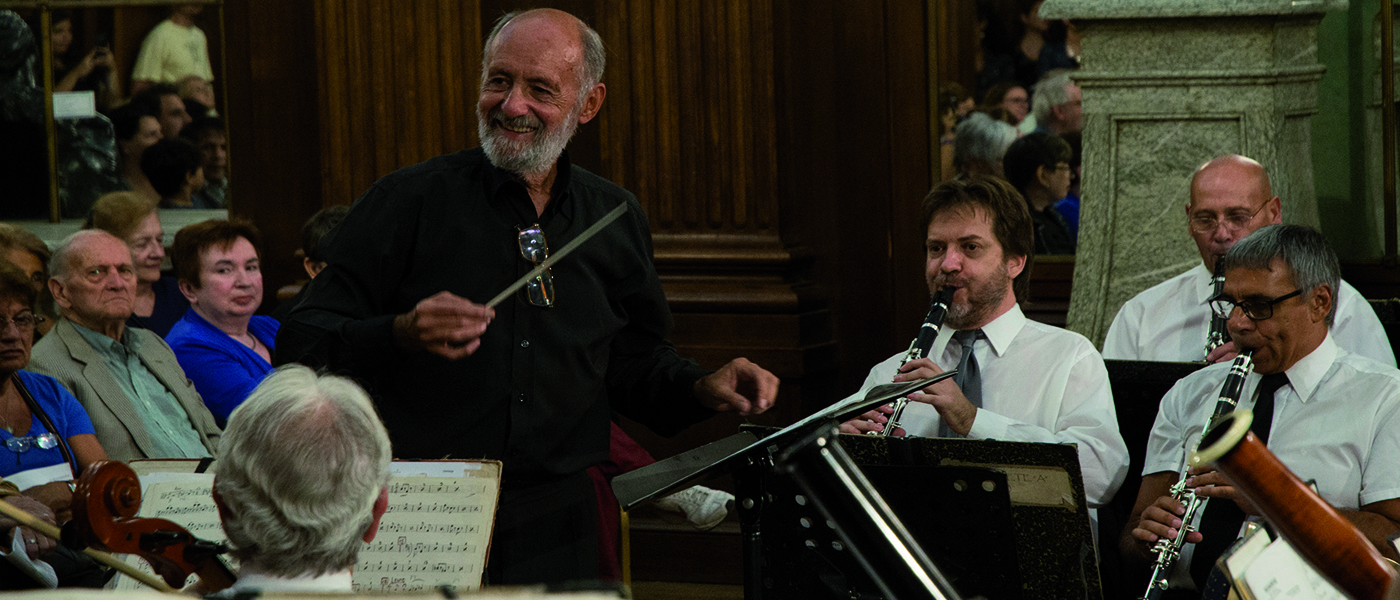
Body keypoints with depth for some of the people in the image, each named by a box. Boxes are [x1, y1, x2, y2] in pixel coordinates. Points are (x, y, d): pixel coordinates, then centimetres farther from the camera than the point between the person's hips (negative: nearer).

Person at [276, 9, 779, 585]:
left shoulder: (616, 218, 8)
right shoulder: (407, 201, -6)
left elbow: (632, 359, 20)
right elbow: (301, 343, -9)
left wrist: (698, 387, 1)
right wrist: (400, 336, -26)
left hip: (554, 530, 4)